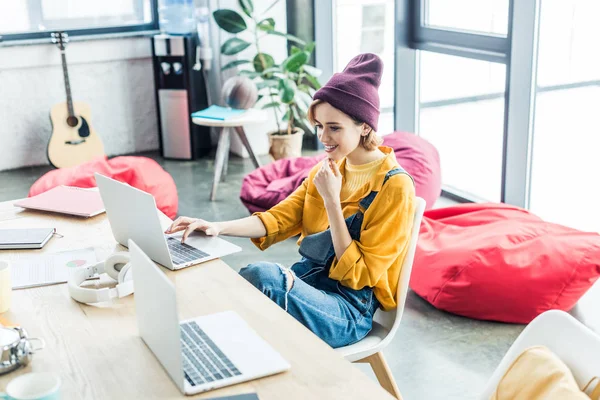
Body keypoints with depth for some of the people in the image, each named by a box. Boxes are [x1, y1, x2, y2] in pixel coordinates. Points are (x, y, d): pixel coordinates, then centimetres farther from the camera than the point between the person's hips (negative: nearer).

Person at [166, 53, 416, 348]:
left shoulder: (395, 187, -14)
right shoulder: (327, 168, 8)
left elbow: (358, 274, -14)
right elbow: (280, 218, 4)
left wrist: (331, 200, -20)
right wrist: (218, 227, -12)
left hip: (349, 310, -6)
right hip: (306, 282, 6)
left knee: (261, 274, -32)